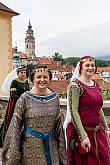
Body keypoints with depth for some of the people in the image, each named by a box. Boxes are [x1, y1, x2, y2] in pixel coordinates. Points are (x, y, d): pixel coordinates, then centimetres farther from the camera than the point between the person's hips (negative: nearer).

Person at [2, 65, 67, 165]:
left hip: (51, 146, 3)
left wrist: (61, 149, 8)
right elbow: (15, 124, -9)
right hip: (30, 146, -3)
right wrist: (13, 155, -13)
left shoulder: (54, 97, 2)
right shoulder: (25, 98, -9)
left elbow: (58, 124, 8)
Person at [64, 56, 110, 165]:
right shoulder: (75, 85, -13)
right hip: (81, 131, -7)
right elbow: (73, 111, -18)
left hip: (98, 132, 7)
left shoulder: (96, 85, 10)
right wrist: (83, 136, -21)